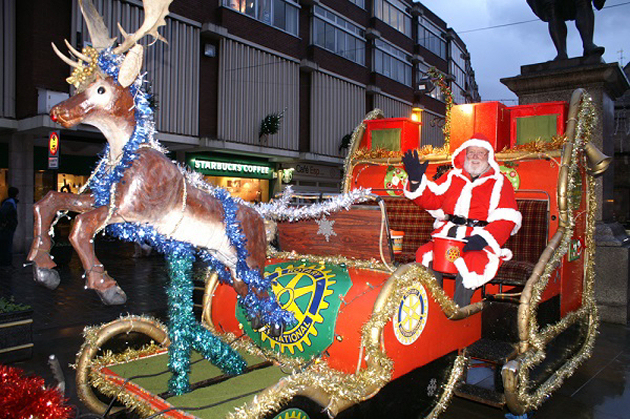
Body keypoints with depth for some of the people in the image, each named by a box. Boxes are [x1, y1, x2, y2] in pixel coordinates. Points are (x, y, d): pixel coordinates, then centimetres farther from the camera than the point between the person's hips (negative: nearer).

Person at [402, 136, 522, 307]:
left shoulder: (499, 182, 8)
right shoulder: (452, 176, 19)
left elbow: (507, 219, -2)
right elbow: (432, 200, 15)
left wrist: (483, 238, -20)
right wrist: (416, 180, -2)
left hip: (480, 240, -3)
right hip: (446, 235, 3)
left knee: (472, 262, -33)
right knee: (425, 255, -23)